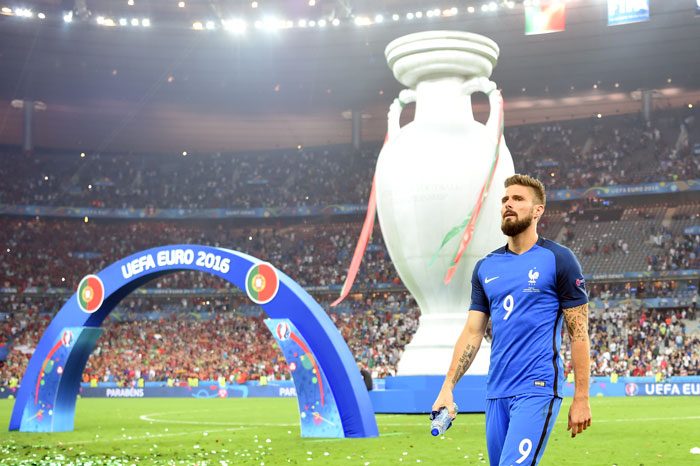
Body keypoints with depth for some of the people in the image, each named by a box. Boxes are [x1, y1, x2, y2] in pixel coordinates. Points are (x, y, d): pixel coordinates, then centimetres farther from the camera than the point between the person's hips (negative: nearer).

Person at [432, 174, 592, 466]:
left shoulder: (558, 260, -2)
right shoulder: (486, 267, 13)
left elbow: (579, 333, -3)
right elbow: (472, 333, 13)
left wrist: (581, 399, -6)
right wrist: (447, 388, 3)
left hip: (537, 389, -6)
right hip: (496, 393, 6)